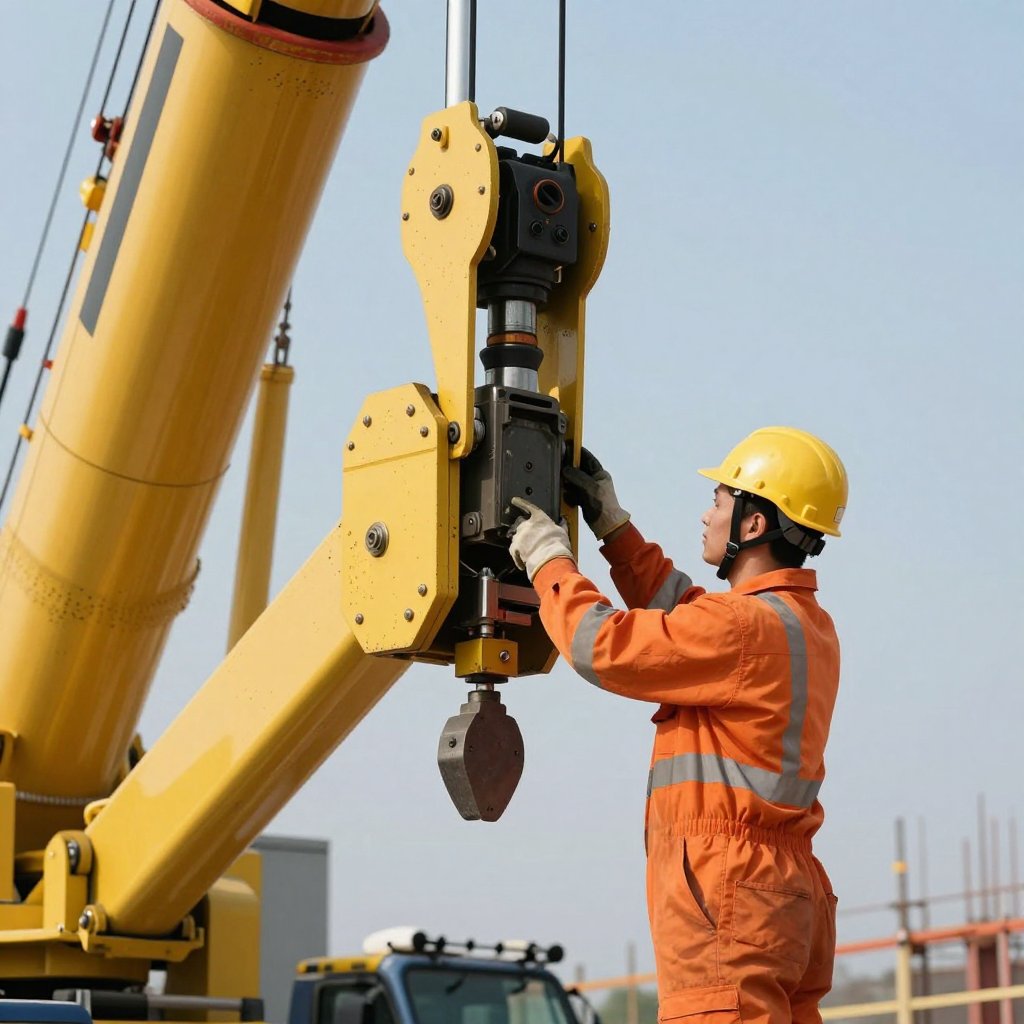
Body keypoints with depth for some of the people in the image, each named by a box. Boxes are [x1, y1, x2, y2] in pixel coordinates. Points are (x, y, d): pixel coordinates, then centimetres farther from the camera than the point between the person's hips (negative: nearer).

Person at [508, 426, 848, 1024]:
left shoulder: (746, 626, -16)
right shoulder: (807, 624, 17)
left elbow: (602, 645, -14)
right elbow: (672, 607, 31)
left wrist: (549, 559, 1)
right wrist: (612, 524, 30)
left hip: (726, 903, -10)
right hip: (786, 899, 10)